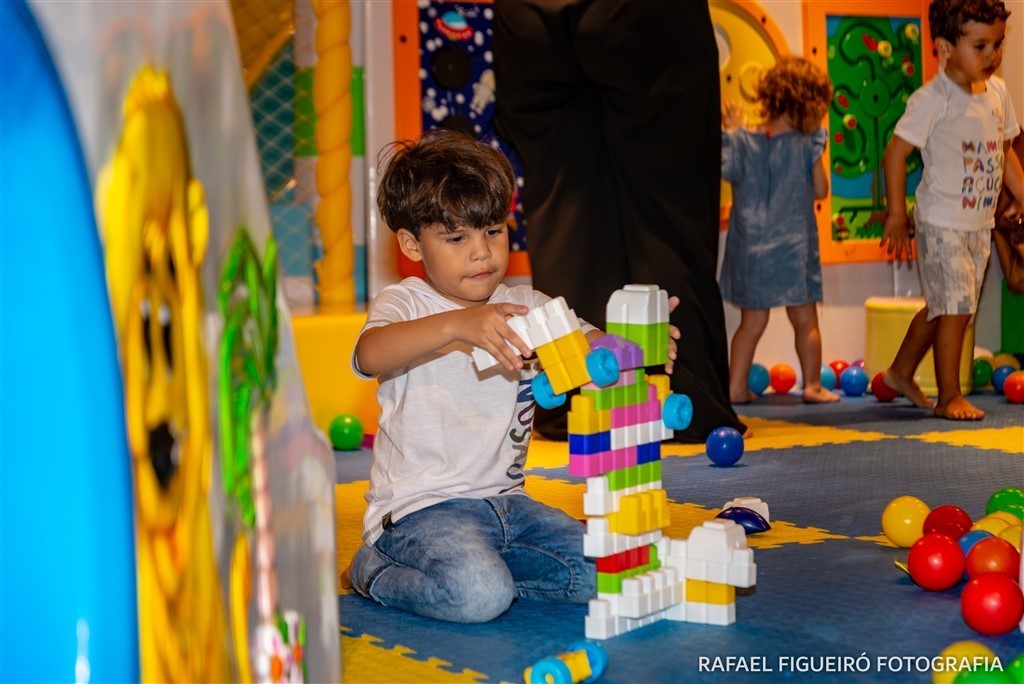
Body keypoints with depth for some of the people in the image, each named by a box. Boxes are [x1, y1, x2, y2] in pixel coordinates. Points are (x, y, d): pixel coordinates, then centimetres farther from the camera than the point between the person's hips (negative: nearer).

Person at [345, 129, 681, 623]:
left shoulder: (526, 307, 12)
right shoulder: (403, 304, -5)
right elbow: (369, 355, -28)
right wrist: (456, 325, -44)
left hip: (506, 502, 6)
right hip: (421, 506, -6)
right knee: (479, 596, -30)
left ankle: (469, 563, 5)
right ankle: (376, 572, -1)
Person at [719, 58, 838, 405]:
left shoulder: (742, 142, -4)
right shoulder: (807, 145, -9)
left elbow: (730, 176, 8)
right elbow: (821, 190, -4)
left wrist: (734, 130, 15)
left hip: (750, 246, 2)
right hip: (793, 247, -2)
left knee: (752, 323, 10)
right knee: (805, 321, 10)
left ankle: (736, 386, 10)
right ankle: (812, 385, 12)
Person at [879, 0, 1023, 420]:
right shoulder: (933, 99, -16)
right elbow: (895, 153, -16)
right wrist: (896, 215, -17)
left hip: (981, 224, 7)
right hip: (941, 223, -7)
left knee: (940, 307, 17)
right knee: (956, 308, -9)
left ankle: (901, 373, 34)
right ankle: (949, 397, 2)